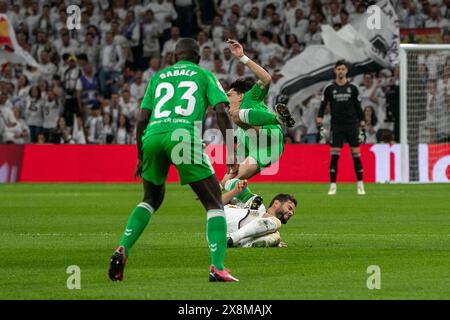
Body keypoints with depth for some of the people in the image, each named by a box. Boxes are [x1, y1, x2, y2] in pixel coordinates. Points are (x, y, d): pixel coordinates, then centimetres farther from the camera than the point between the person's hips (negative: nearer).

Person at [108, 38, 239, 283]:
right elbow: (222, 112, 5)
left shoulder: (158, 77, 28)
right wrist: (231, 154, 5)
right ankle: (217, 267, -12)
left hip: (152, 137, 4)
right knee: (214, 204, 6)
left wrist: (140, 158, 29)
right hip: (185, 136, -4)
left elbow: (142, 120, 21)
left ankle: (122, 250, 8)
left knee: (151, 200, 28)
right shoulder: (205, 76, 20)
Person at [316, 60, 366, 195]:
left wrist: (362, 126, 4)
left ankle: (360, 185, 5)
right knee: (334, 155, -6)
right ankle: (333, 186, -2)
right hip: (337, 126, 0)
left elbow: (358, 108, 9)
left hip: (352, 124, 0)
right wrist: (320, 124, -8)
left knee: (356, 154, -3)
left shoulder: (352, 88, 5)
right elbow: (322, 106, 5)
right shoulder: (329, 88, 4)